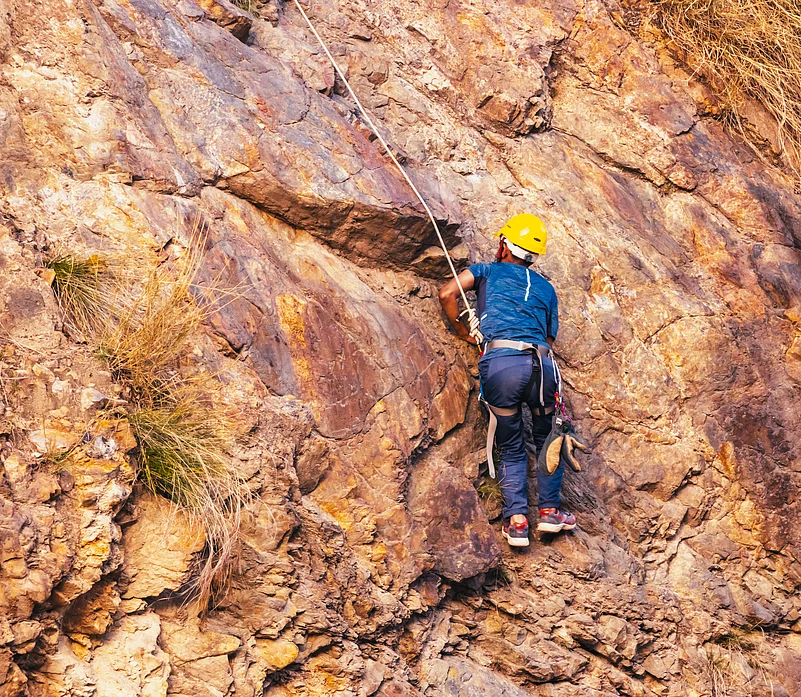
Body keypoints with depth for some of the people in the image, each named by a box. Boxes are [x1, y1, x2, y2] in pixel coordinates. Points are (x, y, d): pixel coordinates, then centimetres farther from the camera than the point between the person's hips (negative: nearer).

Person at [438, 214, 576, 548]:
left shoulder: (488, 271, 20)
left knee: (511, 448, 12)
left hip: (499, 361, -2)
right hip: (540, 363, 2)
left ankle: (516, 519, -1)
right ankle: (549, 510, 16)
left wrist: (462, 330, 21)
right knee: (548, 441, 23)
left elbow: (447, 293, 7)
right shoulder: (546, 289, 28)